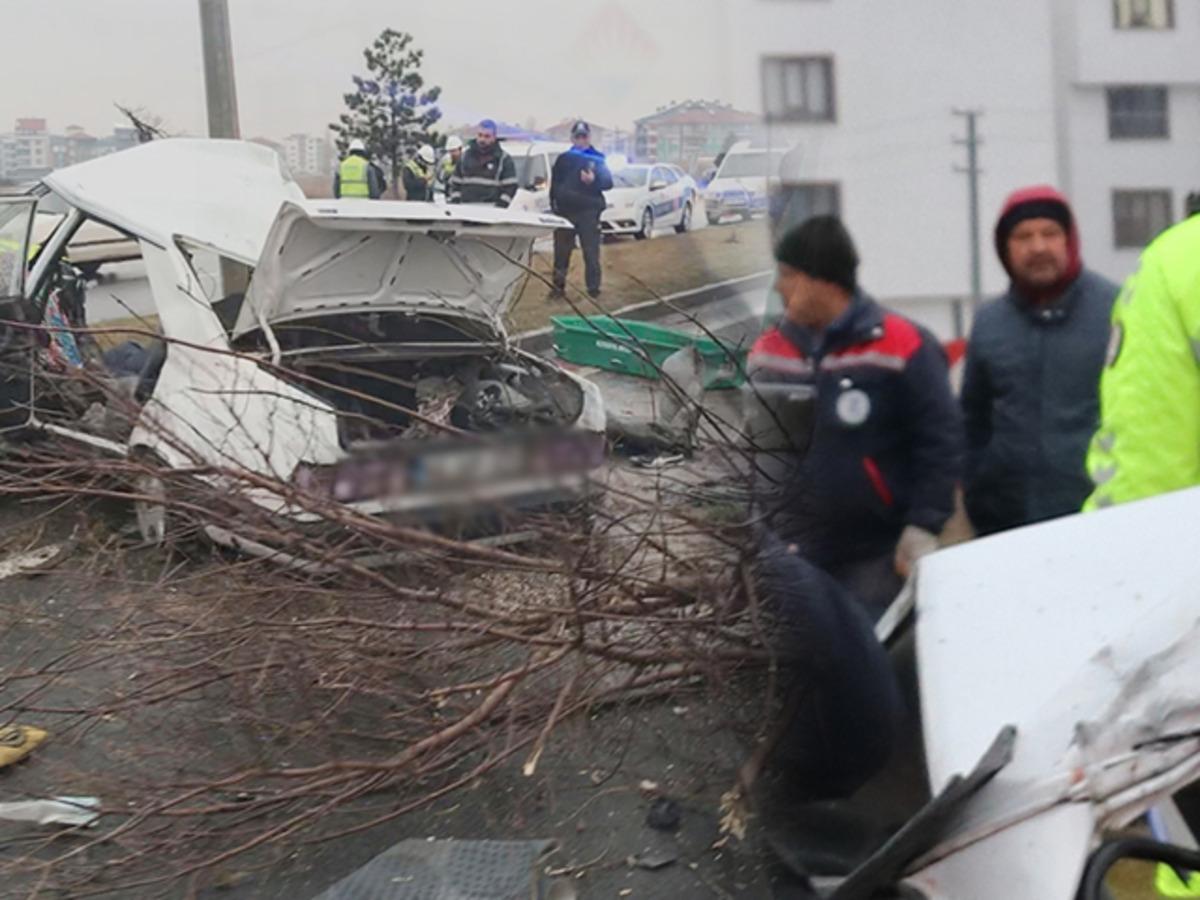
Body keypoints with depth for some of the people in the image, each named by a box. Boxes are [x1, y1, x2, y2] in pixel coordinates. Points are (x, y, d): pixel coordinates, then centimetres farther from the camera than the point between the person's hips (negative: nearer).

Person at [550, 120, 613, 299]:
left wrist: (594, 180, -27)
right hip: (564, 211, 3)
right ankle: (558, 286, 15)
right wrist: (554, 206, 4)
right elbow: (554, 184, 16)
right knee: (561, 251, 7)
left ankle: (593, 288, 1)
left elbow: (608, 182, -6)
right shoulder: (564, 159, 12)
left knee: (591, 252, -3)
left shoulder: (597, 159, 5)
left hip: (588, 212, -3)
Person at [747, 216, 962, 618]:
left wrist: (924, 527, -13)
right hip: (789, 554, 5)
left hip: (877, 555, -5)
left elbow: (941, 441, -9)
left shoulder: (900, 345, -10)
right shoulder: (767, 352, 6)